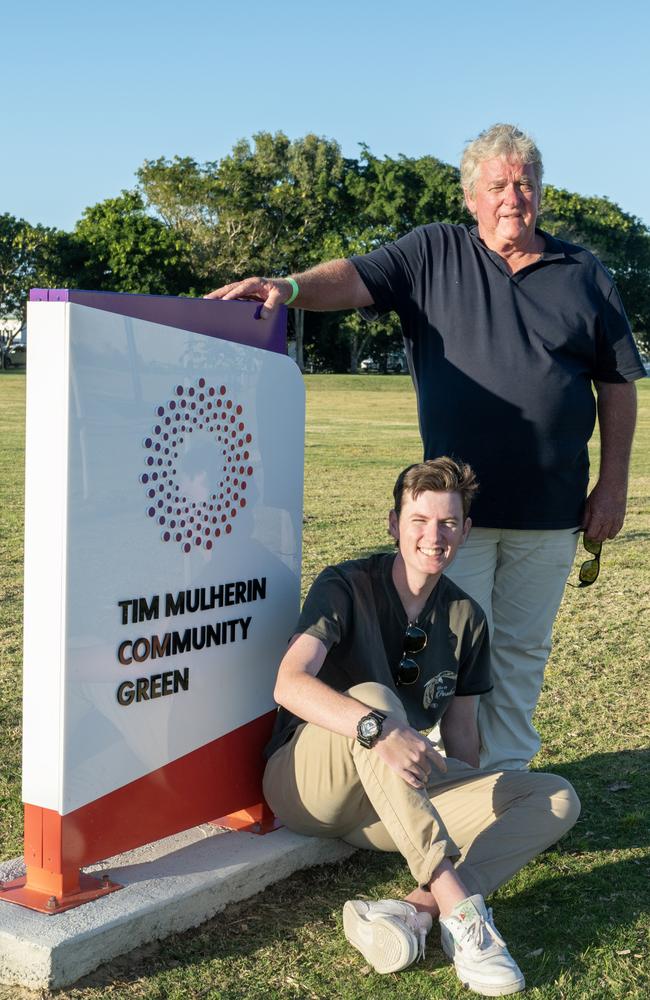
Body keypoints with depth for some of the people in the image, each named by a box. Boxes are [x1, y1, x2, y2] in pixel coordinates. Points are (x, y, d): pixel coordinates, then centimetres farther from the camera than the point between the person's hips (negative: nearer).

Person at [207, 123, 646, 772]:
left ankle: (506, 772, 26)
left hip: (550, 510, 2)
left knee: (522, 650, 12)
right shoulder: (433, 254, 6)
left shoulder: (583, 275, 10)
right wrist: (290, 287, -30)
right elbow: (356, 280, -9)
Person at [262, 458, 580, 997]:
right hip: (309, 785, -5)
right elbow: (290, 685, -28)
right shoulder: (347, 586, -12)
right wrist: (378, 729, -43)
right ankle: (459, 907, -40)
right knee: (372, 696, -37)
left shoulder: (465, 617, 5)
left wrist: (475, 808, -1)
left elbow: (461, 728, 11)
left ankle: (414, 909, -33)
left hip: (398, 800, 5)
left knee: (556, 798, -12)